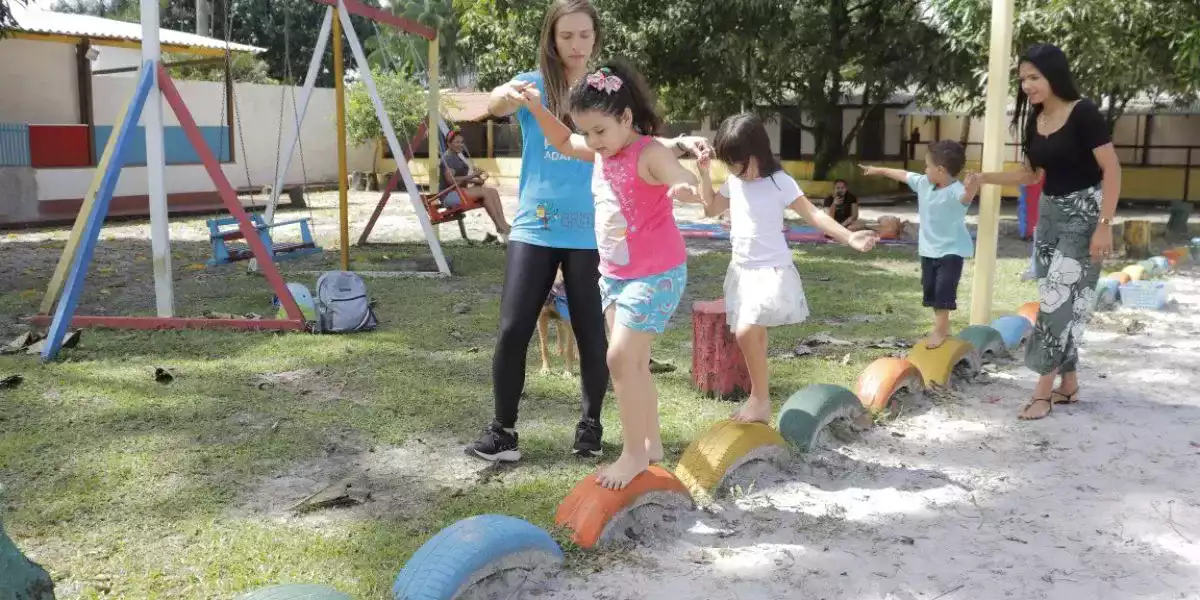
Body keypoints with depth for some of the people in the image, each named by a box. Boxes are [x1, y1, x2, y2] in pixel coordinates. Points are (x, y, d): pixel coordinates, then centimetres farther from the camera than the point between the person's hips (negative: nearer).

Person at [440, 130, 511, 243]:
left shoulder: (458, 156, 21)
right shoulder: (447, 158, -8)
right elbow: (451, 180, -20)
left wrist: (475, 180, 4)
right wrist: (472, 176, -21)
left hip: (461, 191, 9)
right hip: (449, 195, -9)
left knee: (493, 191, -11)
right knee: (484, 191, -28)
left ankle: (504, 227, -25)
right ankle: (501, 228, -30)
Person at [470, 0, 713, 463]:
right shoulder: (534, 83, 2)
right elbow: (494, 105, -19)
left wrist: (682, 144, -23)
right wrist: (509, 96, -43)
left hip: (589, 234, 1)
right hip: (534, 230, 0)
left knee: (593, 335, 3)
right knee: (513, 330, -4)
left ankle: (590, 424, 22)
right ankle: (503, 427, 11)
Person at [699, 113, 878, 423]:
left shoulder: (779, 182, -12)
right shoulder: (733, 183, 6)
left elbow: (813, 214, -14)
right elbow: (710, 208, 20)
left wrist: (849, 237, -25)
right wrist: (704, 174, 6)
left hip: (771, 270, -6)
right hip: (742, 269, 7)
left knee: (747, 332, -18)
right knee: (754, 334, 11)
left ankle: (761, 401, -6)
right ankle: (757, 396, 21)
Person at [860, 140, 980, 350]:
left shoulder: (956, 190, -25)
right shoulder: (923, 183, 0)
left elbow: (966, 198, -48)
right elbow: (903, 174, 16)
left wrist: (973, 187, -71)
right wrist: (878, 170, 28)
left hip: (952, 250, -8)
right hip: (929, 248, 9)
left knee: (944, 289, -10)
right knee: (929, 288, 14)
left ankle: (939, 330, 0)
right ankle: (942, 326, 28)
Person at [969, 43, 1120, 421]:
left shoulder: (1083, 113, -15)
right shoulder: (1035, 120, 7)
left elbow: (1112, 170, -16)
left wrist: (1104, 225, -22)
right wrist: (984, 178, 6)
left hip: (1083, 215, -7)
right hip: (1049, 214, 7)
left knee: (1060, 298, -9)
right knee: (1056, 300, 8)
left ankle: (1044, 391, -5)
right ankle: (1069, 385, 18)